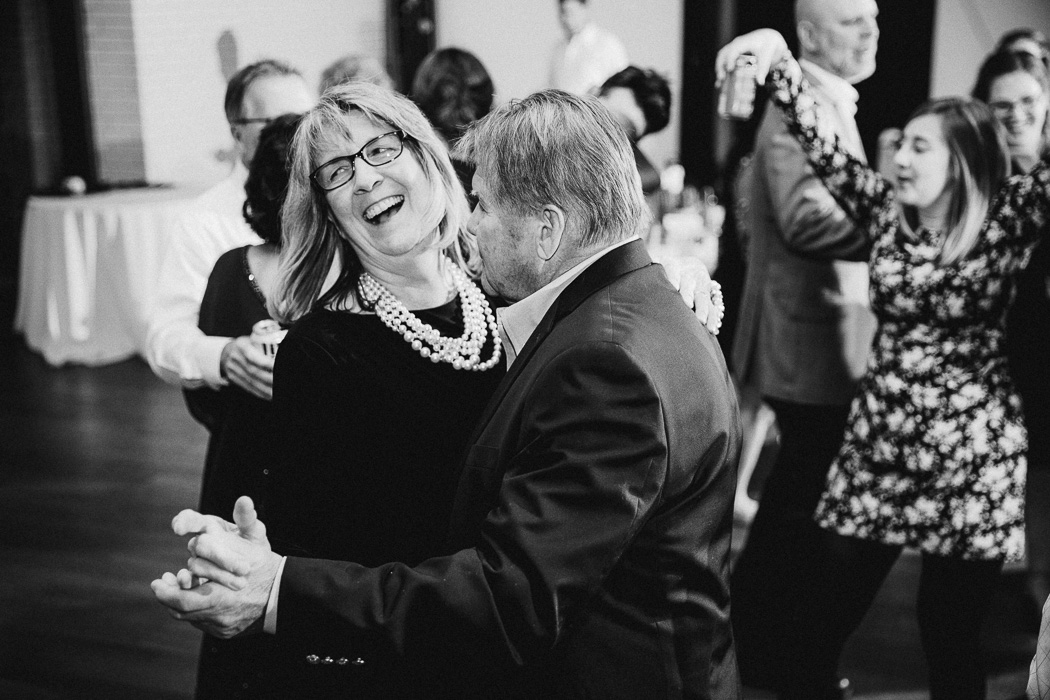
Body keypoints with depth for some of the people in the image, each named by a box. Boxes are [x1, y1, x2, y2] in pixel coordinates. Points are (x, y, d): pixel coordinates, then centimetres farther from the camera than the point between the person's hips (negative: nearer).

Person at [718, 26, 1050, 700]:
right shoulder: (887, 210, 3)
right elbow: (823, 146, -2)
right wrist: (779, 54, -10)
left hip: (970, 457, -3)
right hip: (878, 445, 3)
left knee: (950, 632, 8)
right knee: (829, 613, 7)